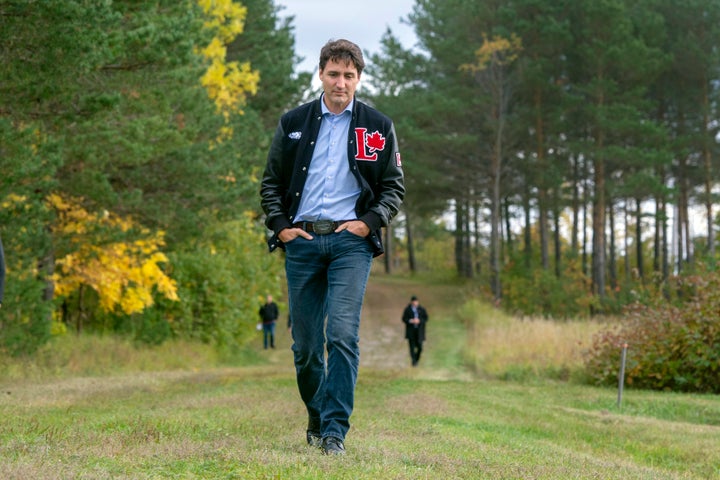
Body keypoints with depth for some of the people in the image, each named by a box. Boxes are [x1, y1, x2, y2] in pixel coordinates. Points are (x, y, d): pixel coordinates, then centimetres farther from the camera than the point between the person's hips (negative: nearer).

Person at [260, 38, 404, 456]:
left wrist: (370, 222, -5)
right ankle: (316, 418, 26)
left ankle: (335, 430, -15)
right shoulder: (293, 123, 10)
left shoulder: (378, 127, 7)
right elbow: (271, 182, 14)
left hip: (351, 240, -2)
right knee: (305, 342, 6)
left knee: (343, 334, -16)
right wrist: (280, 226, 0)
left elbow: (394, 186, 10)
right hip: (302, 241, 2)